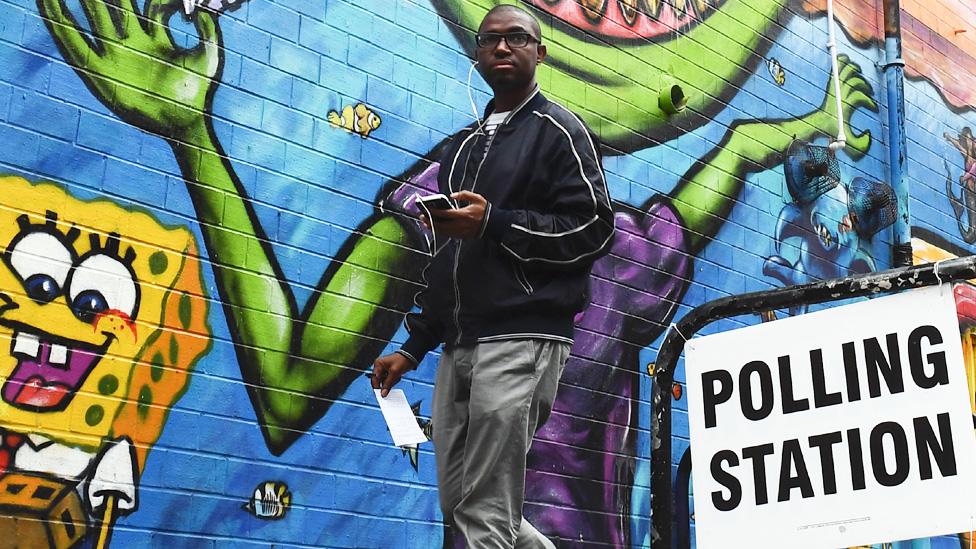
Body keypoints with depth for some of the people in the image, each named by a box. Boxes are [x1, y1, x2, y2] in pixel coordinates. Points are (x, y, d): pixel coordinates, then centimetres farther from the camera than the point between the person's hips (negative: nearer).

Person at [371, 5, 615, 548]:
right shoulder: (464, 145, 24)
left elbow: (594, 229, -8)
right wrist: (413, 346, 19)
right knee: (458, 503, 10)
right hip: (459, 344, 8)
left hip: (521, 340, -8)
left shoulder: (559, 130, 3)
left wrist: (494, 224, -17)